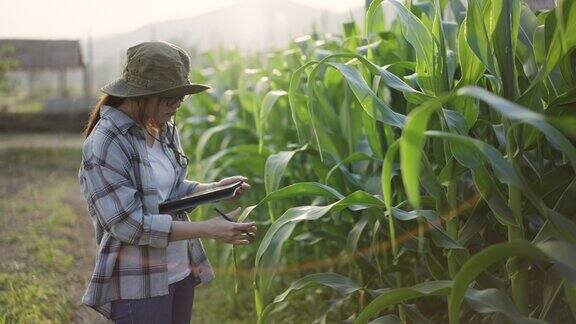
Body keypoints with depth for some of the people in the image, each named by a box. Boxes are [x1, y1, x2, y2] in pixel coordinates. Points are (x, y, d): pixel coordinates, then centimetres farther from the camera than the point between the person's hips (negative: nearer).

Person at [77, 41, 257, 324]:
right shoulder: (104, 145, -19)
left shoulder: (164, 130, 3)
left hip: (181, 273, 8)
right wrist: (207, 229, -24)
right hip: (137, 287, -7)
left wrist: (214, 189, -3)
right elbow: (129, 225, -22)